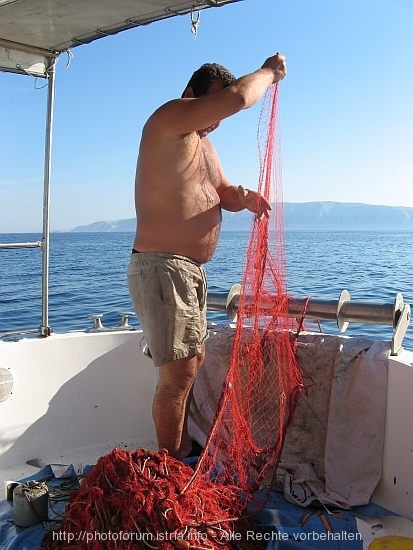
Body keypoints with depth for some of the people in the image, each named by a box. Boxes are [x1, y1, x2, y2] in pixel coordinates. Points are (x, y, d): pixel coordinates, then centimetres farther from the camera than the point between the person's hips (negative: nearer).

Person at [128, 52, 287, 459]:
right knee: (178, 374, -9)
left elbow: (222, 192, 20)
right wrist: (269, 71, -3)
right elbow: (239, 98, -22)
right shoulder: (168, 119, -10)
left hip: (190, 270, 10)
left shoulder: (202, 141, 21)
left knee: (193, 360, 17)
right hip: (160, 267, -10)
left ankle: (181, 451, 33)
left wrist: (241, 198, -4)